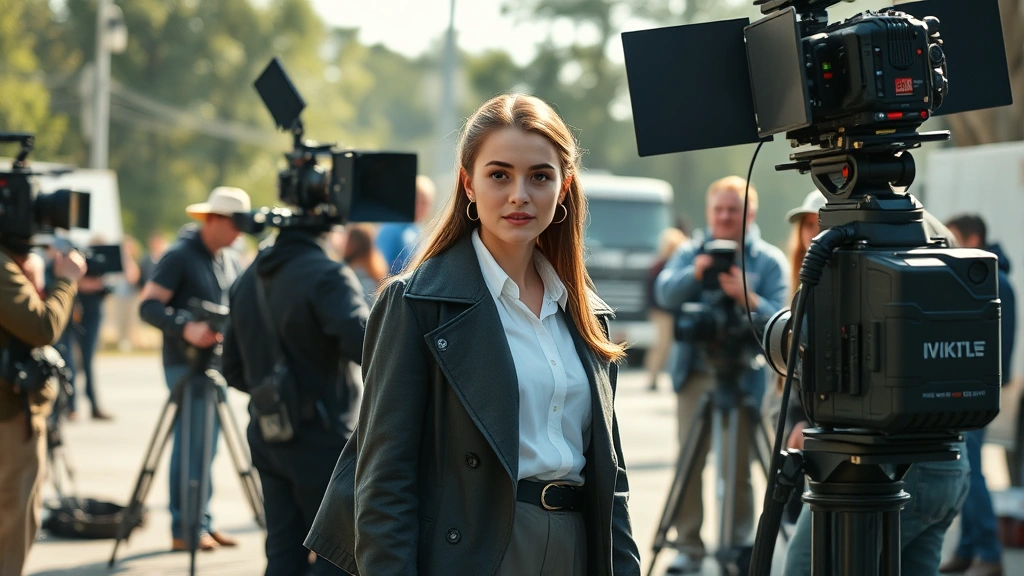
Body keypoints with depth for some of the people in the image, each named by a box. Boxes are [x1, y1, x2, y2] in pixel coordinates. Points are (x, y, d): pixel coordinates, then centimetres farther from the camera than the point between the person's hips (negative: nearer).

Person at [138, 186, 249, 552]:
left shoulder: (230, 261, 12)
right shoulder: (180, 257, -11)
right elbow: (148, 306, -16)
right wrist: (186, 328, -29)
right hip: (186, 363, -7)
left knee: (207, 445, 9)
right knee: (189, 445, -8)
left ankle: (203, 522, 13)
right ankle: (183, 529, -4)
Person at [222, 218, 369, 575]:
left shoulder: (250, 279, 8)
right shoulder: (327, 276, -18)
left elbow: (234, 372, 14)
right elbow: (367, 347, -32)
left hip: (267, 439, 7)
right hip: (323, 442, -7)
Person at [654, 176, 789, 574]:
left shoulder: (769, 260, 2)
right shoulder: (690, 252, 10)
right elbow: (665, 294, -6)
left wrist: (748, 298, -27)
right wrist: (694, 273, -24)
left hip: (744, 378, -2)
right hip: (695, 373, 2)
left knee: (739, 467, -1)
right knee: (689, 462, 0)